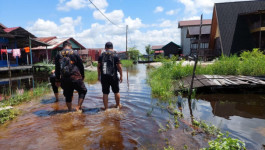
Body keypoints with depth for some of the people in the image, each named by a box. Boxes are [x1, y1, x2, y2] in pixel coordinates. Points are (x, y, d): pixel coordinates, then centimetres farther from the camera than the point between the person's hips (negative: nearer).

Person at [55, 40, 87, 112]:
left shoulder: (58, 54, 9)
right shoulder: (75, 53, 0)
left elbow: (57, 69, 11)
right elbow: (81, 66, 2)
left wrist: (57, 80, 16)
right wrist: (82, 76, 13)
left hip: (64, 80, 4)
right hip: (75, 78, -4)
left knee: (68, 96, 15)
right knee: (82, 91, 13)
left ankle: (70, 110, 22)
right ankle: (78, 107, 3)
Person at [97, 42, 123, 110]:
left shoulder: (101, 56, 4)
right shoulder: (115, 55, -4)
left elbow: (98, 66, 8)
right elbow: (119, 67, -6)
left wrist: (99, 76, 17)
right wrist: (121, 76, 2)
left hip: (104, 77, 2)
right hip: (113, 77, -2)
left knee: (105, 93, 7)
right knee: (116, 92, 15)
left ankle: (106, 107, 13)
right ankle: (118, 105, 30)